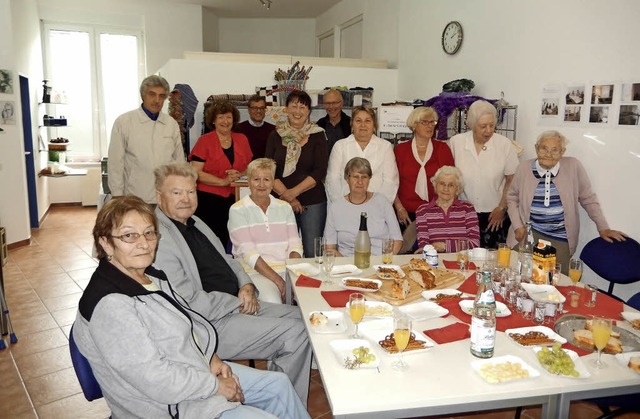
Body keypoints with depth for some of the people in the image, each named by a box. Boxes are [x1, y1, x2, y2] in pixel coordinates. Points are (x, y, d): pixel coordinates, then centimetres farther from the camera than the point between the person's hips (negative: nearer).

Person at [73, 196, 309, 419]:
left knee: (279, 384, 13)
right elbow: (159, 383, -28)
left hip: (197, 370, 9)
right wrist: (216, 385, -16)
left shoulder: (149, 276, 1)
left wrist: (211, 358, -1)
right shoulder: (110, 305, -28)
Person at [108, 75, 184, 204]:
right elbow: (115, 163, -2)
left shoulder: (172, 124, 6)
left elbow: (179, 161, 11)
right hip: (135, 199, -2)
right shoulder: (123, 122, -3)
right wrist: (117, 196, -3)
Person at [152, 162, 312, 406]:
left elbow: (226, 259, 20)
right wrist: (238, 303, -14)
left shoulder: (195, 222, 12)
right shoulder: (158, 239, -20)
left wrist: (246, 285, 1)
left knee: (301, 317, 9)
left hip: (236, 306, 10)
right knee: (295, 333, -16)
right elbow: (190, 303, -24)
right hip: (211, 323, -10)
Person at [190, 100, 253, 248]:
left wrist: (239, 175, -4)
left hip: (234, 199, 3)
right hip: (209, 199, -3)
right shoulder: (204, 141, -1)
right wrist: (223, 181, -15)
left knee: (226, 242, 4)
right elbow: (196, 173, -8)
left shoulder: (242, 139, 11)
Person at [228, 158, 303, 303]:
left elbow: (295, 245, 7)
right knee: (272, 303, -34)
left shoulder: (285, 207, 16)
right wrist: (278, 281, -17)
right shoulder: (237, 210, 2)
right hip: (255, 272, -4)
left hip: (287, 269, 4)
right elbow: (247, 252, -8)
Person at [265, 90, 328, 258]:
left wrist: (294, 192, -13)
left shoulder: (317, 135, 4)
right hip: (281, 202, 1)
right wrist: (286, 196, -9)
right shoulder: (276, 135, 8)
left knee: (313, 252, -1)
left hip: (313, 202, -1)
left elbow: (320, 171, -5)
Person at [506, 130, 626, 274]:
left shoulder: (573, 166, -5)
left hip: (560, 240, 0)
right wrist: (517, 226, -1)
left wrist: (603, 228, 4)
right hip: (528, 234, 0)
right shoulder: (524, 168, -2)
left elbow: (588, 199, 4)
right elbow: (512, 198, 8)